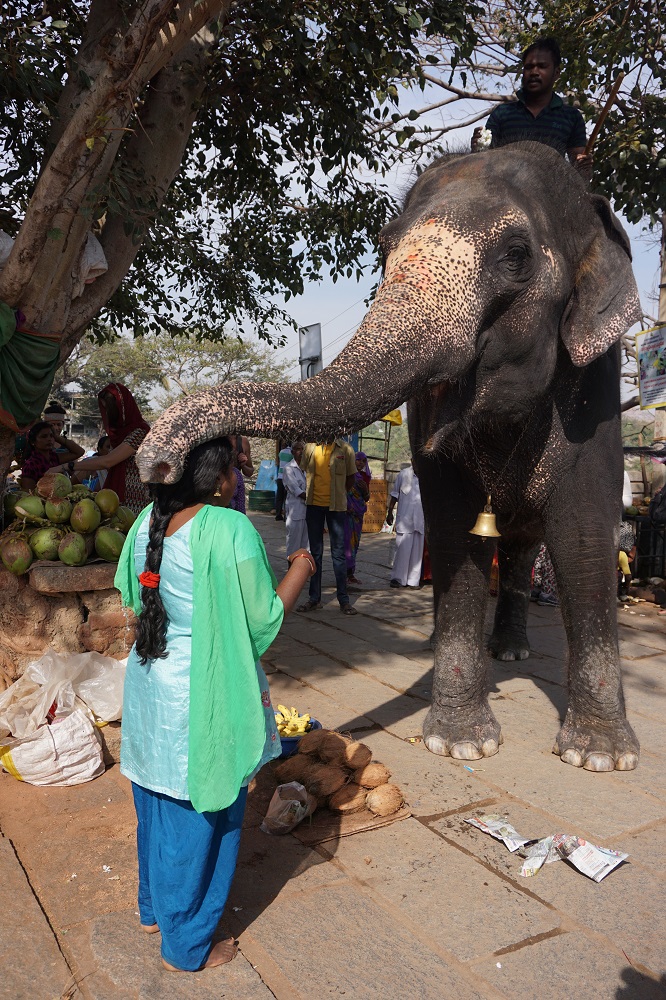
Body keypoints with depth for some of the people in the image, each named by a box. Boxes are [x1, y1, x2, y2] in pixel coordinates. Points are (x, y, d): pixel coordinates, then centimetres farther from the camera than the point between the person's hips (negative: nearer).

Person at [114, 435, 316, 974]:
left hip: (149, 684, 8)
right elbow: (263, 620, -18)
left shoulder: (148, 521, -1)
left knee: (156, 804, 25)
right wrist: (300, 570, -4)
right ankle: (187, 945, 31)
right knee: (201, 816, 12)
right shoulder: (230, 530, -24)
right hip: (205, 695, -7)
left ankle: (153, 909, 47)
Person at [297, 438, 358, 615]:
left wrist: (337, 494, 5)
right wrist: (315, 493, 7)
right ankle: (314, 598, 17)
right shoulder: (310, 447, 3)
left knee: (338, 553, 1)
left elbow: (350, 478, 5)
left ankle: (343, 600, 9)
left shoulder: (345, 449, -3)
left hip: (336, 507, -2)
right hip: (314, 505, 2)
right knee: (315, 553, 9)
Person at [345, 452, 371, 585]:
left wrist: (365, 488, -5)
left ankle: (351, 573, 13)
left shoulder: (364, 477, 12)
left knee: (355, 542, 7)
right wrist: (345, 506, -15)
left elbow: (367, 498, 14)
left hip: (358, 514, 6)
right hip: (347, 512, -5)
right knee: (346, 540, -9)